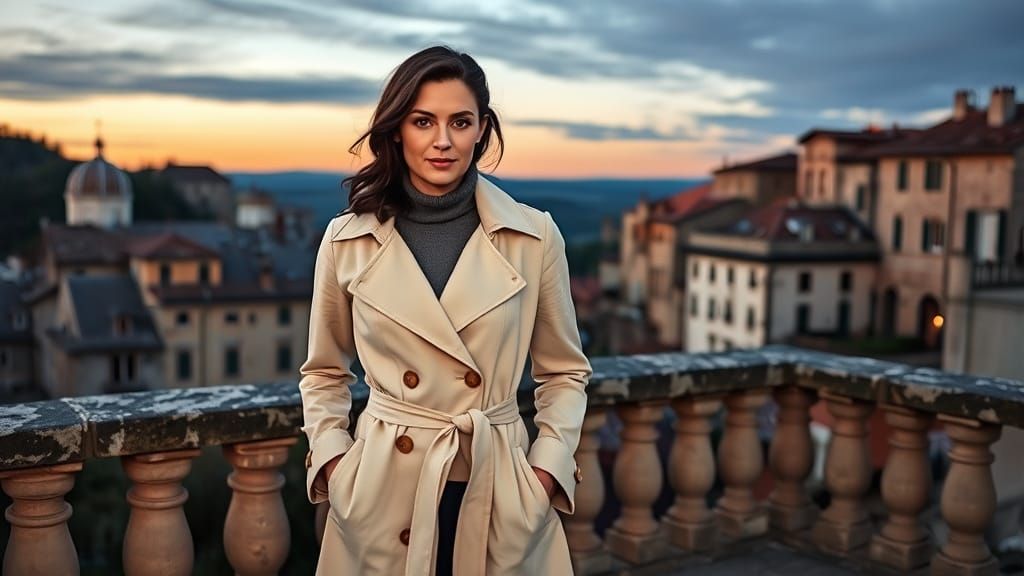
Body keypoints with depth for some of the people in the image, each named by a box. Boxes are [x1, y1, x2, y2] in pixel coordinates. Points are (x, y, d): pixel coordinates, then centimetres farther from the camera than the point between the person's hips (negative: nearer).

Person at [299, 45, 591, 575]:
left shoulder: (535, 237, -5)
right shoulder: (347, 239, -3)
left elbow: (564, 372, 5)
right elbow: (323, 372, 9)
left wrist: (549, 468, -5)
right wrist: (331, 460, -3)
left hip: (500, 490, 0)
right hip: (383, 488, 1)